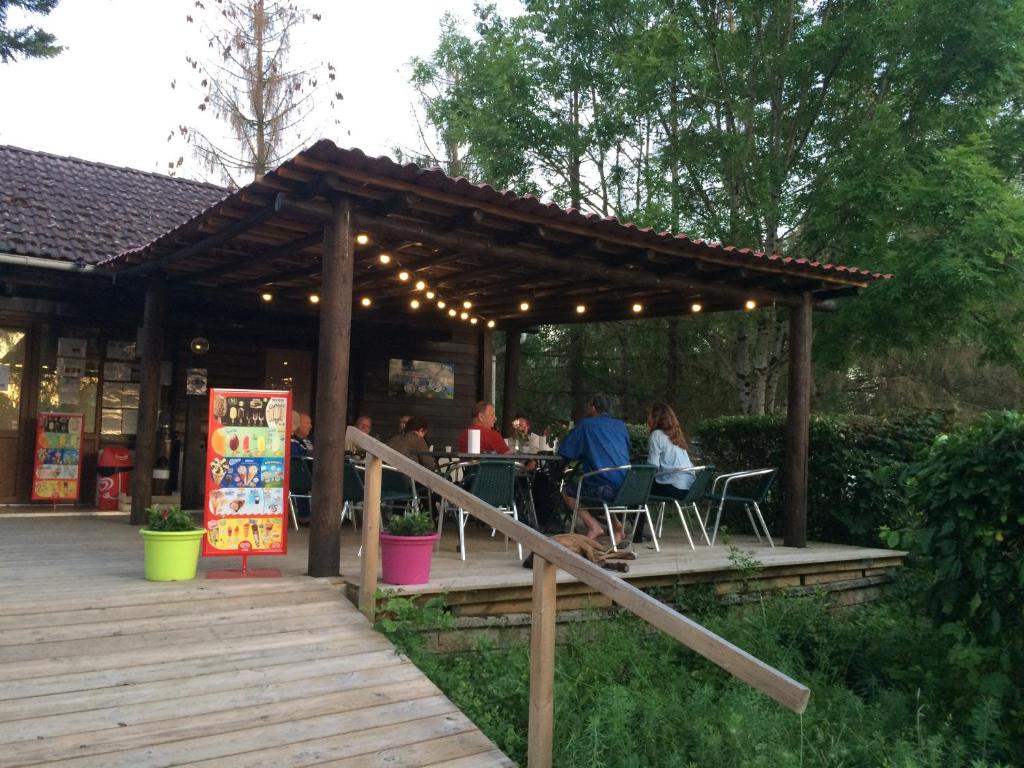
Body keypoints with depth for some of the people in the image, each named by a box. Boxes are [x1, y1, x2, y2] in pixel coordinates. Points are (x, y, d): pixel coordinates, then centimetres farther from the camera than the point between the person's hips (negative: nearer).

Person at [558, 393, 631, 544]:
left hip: (606, 489, -6)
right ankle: (615, 524, 17)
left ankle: (593, 526, 1)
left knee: (568, 491, 15)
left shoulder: (585, 425, 1)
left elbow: (564, 452, 3)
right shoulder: (621, 425, 16)